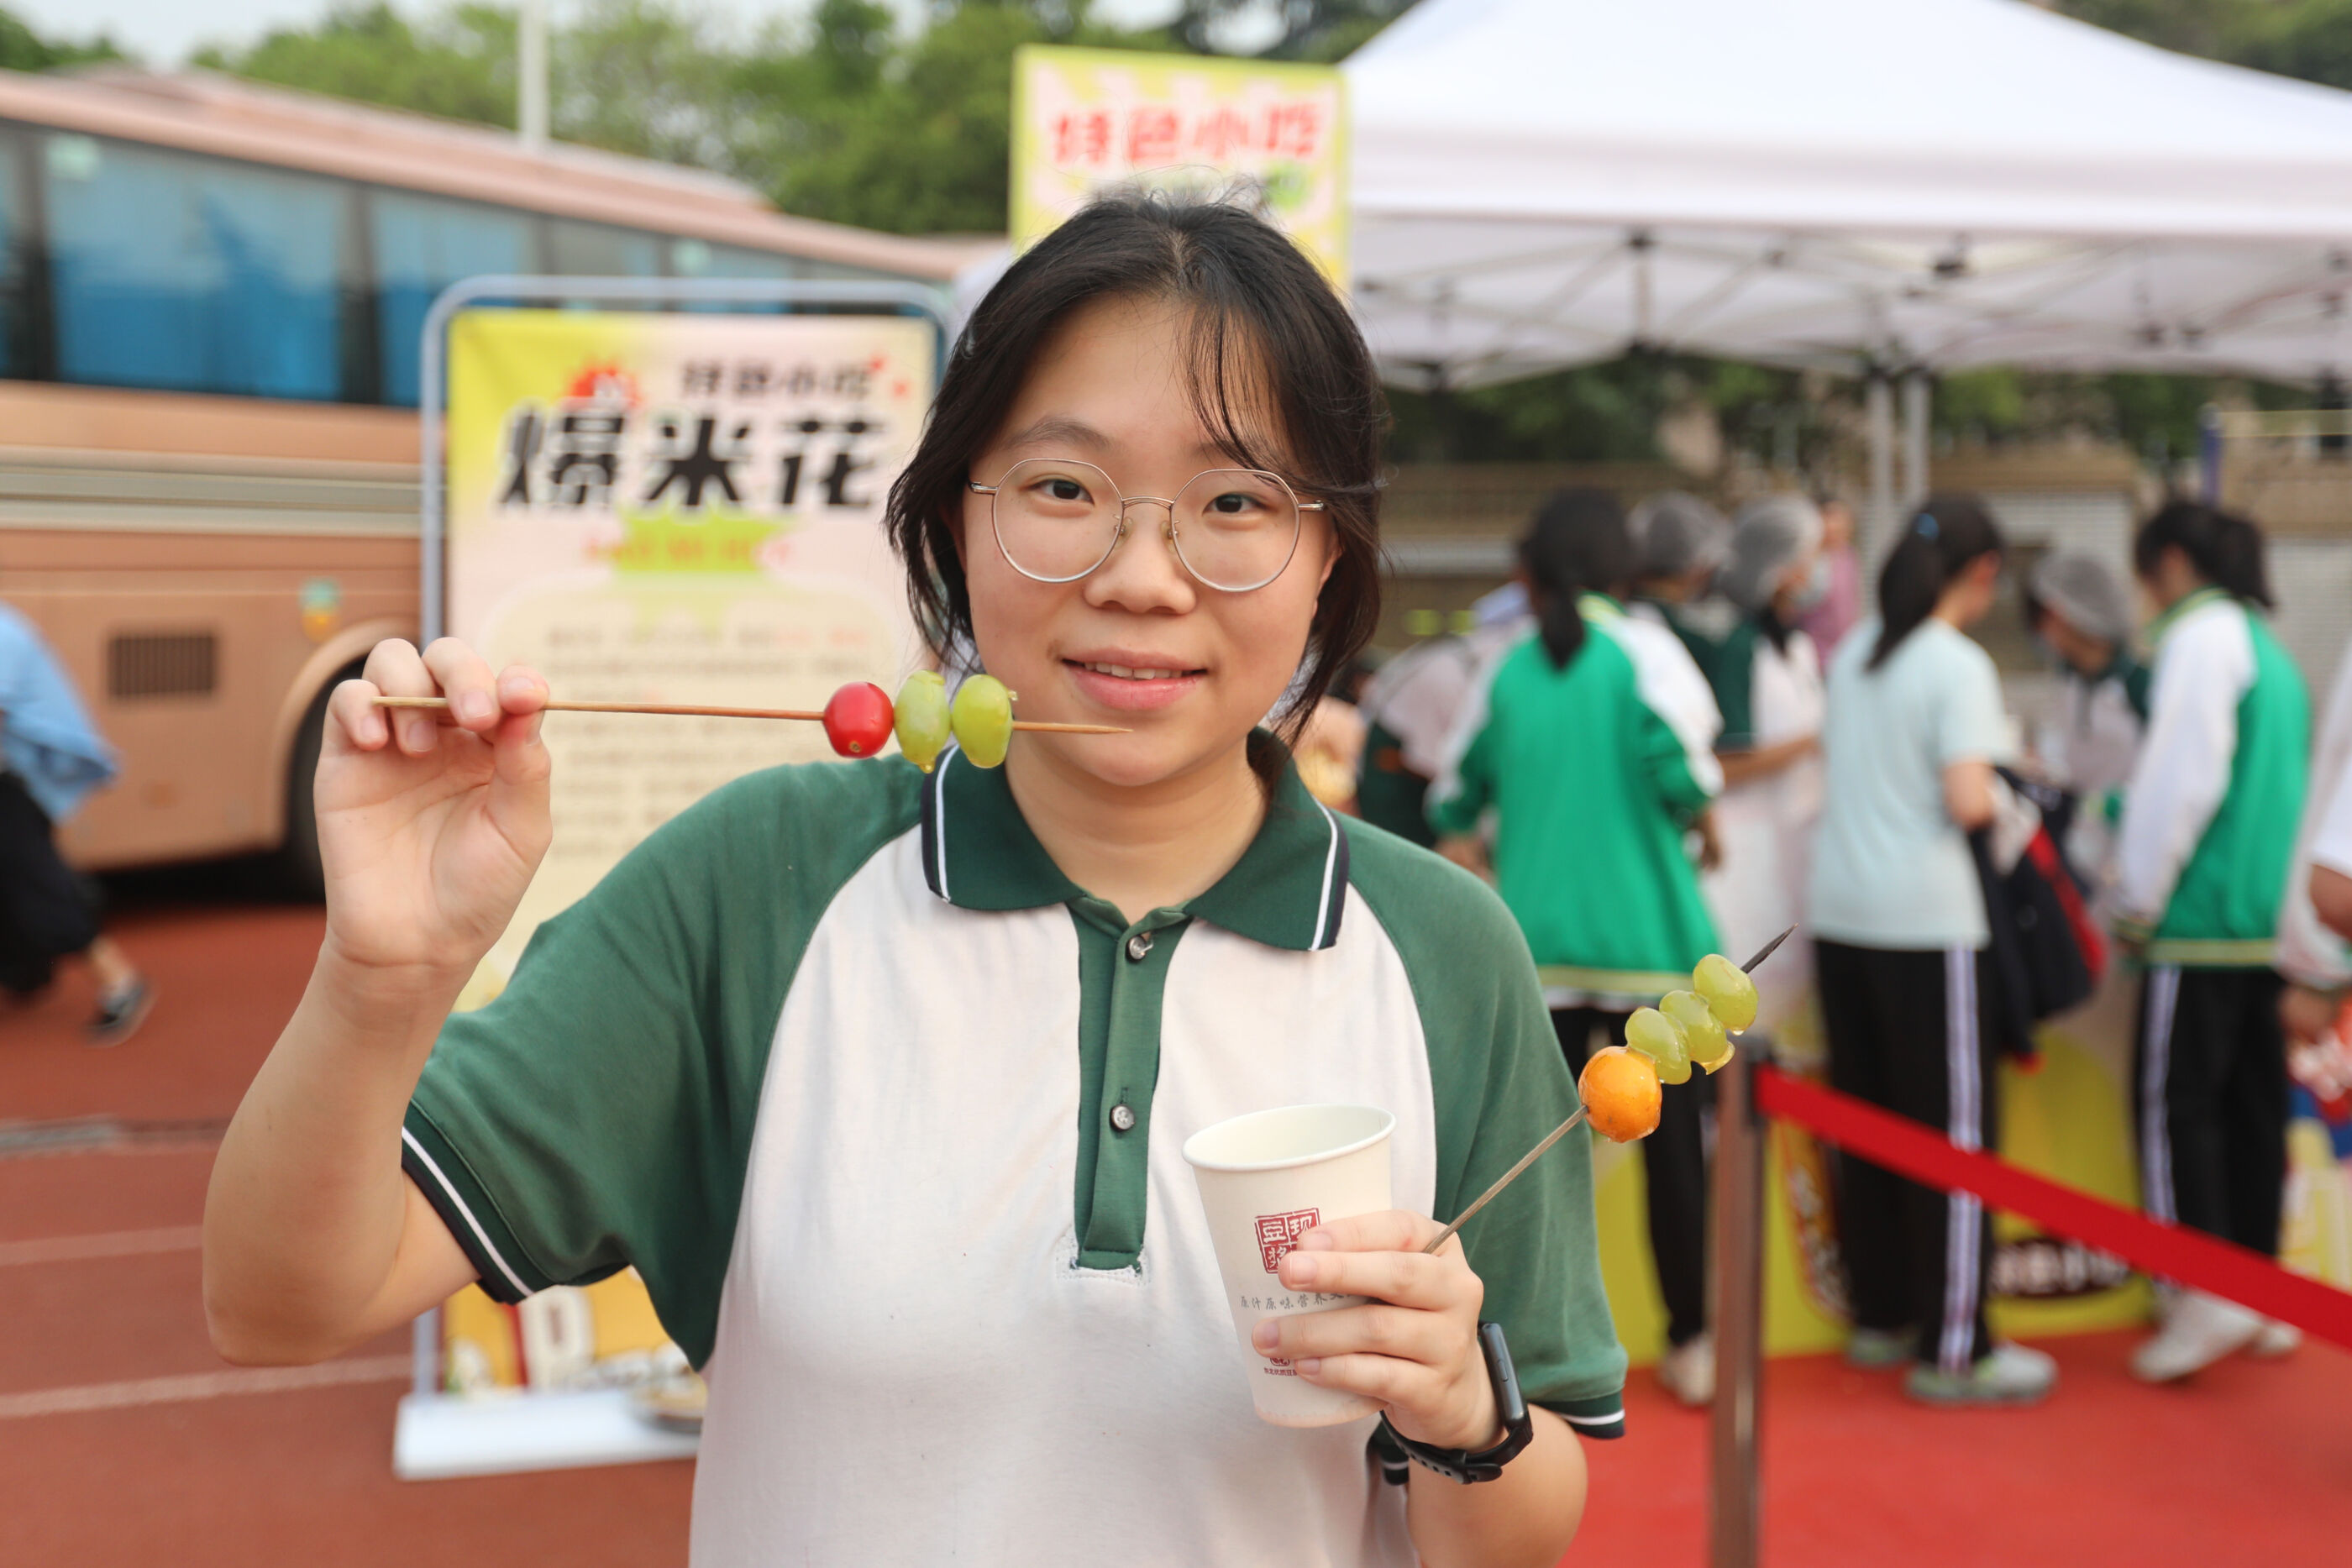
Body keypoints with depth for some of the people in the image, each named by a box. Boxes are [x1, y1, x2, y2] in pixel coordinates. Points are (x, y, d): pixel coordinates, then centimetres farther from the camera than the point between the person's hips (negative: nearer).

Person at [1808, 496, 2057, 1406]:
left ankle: (1879, 1318, 24)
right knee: (1954, 1128, 1)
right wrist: (2001, 785, 3)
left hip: (1837, 912, 7)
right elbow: (1967, 802, -18)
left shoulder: (1854, 651, 11)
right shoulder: (1960, 666, -10)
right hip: (1926, 921, -7)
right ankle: (1952, 1348, 6)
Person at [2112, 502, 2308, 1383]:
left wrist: (2136, 903, -9)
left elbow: (2183, 778, -16)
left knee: (2177, 1102, -5)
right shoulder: (2271, 649, 19)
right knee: (2254, 1104, 11)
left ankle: (2209, 1295, -7)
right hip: (2271, 915, 9)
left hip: (2205, 914, -9)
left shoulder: (2202, 634, -9)